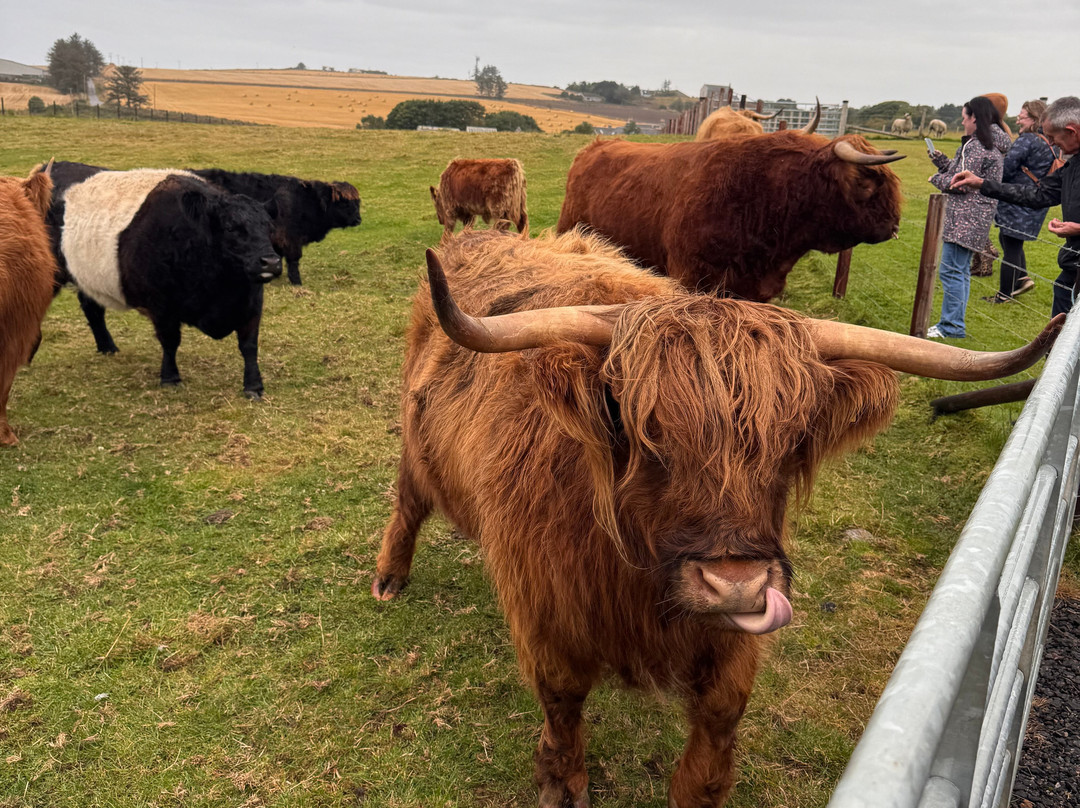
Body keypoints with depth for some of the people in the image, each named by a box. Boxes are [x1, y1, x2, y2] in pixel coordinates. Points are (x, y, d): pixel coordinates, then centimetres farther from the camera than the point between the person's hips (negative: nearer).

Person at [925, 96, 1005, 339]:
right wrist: (940, 159, 18)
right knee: (960, 271, 15)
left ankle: (951, 326, -5)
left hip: (965, 218, -11)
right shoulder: (990, 144, 17)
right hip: (969, 218, 11)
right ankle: (955, 323, 22)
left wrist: (936, 178, -2)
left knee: (951, 270, -8)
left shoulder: (976, 147, -16)